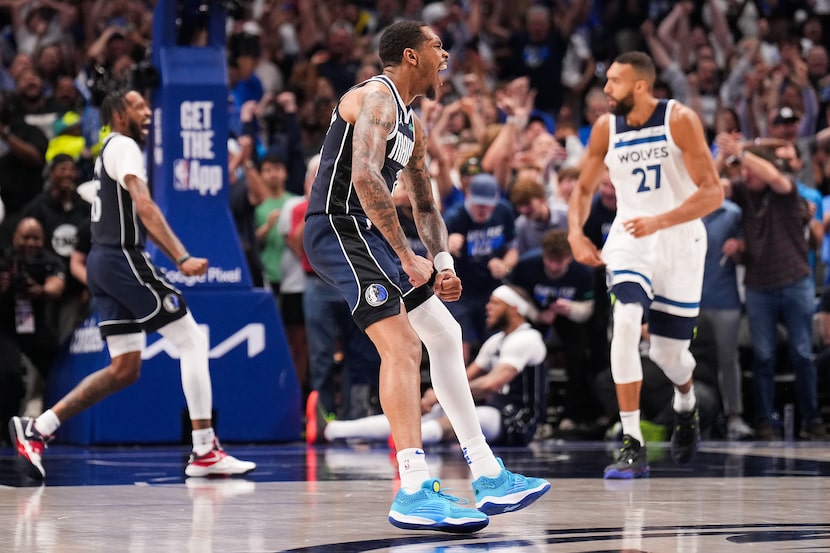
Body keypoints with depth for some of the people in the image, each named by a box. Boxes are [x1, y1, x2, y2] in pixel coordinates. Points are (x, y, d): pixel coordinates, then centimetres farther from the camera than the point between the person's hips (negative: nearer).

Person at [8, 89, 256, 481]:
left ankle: (36, 429, 4)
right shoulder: (124, 146, -8)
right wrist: (182, 259, -29)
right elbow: (144, 207, -22)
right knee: (193, 342, -7)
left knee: (125, 369, 9)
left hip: (102, 262, 10)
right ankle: (204, 452, -9)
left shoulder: (111, 150, 23)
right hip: (122, 258, -10)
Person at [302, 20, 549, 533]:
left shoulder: (412, 123, 20)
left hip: (368, 236, 11)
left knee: (445, 334, 13)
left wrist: (443, 262, 11)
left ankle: (488, 477, 16)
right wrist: (408, 257, -27)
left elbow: (425, 204, 27)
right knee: (402, 344, -21)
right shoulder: (376, 98, -13)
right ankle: (414, 493, -29)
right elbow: (365, 176, -28)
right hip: (339, 227, -11)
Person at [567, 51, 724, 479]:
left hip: (680, 240, -2)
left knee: (667, 352, 4)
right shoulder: (606, 128, -3)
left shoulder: (679, 120, -15)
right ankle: (632, 446, -22)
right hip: (628, 240, 2)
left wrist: (659, 222, -29)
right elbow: (584, 189, 11)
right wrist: (575, 232, -8)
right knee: (625, 324, -25)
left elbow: (713, 193, -18)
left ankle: (686, 404, 44)